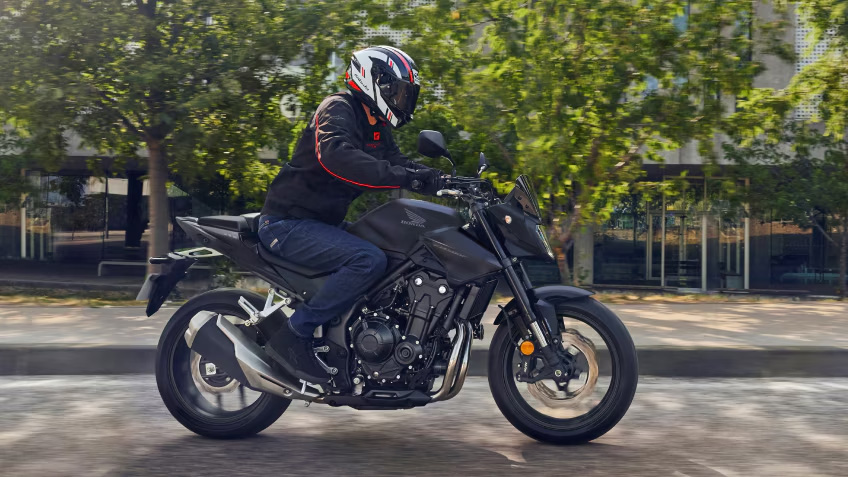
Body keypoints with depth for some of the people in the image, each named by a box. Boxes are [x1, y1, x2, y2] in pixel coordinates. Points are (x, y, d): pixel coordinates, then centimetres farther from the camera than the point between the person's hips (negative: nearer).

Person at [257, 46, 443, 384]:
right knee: (369, 260, -29)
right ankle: (293, 337, -23)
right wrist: (403, 178, -40)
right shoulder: (338, 109, -14)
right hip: (289, 223, -10)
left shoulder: (376, 129, 16)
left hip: (324, 222, 10)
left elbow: (399, 163, 13)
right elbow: (334, 155, -33)